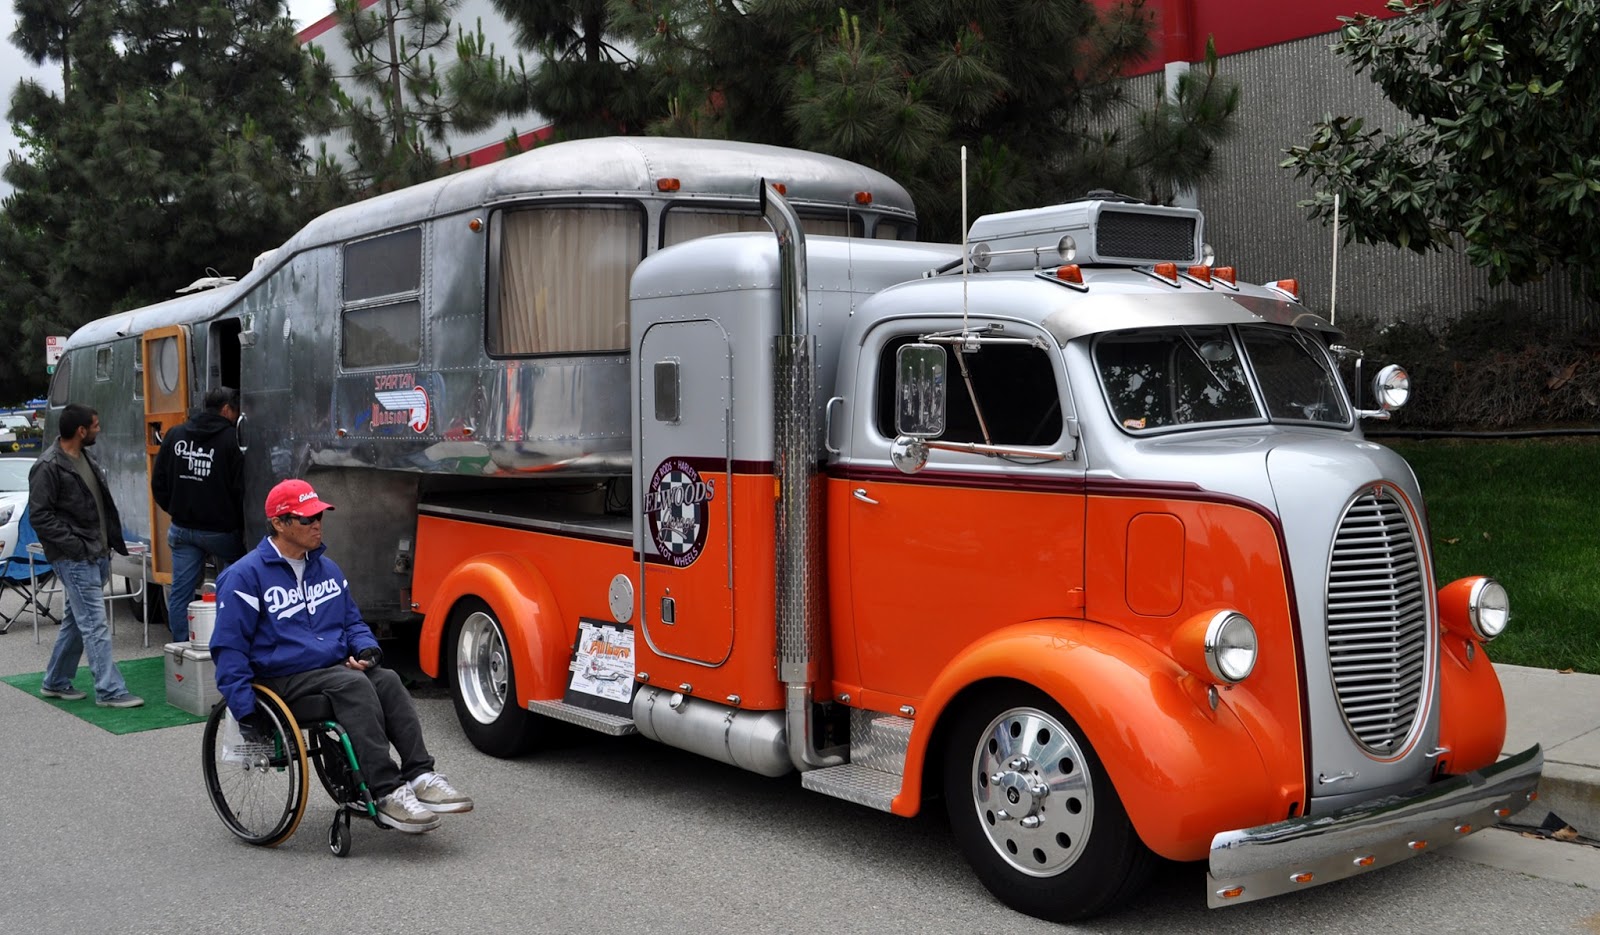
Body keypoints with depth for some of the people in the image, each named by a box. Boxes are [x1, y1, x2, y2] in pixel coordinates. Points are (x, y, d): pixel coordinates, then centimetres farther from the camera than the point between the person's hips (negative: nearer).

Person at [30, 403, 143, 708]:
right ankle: (110, 691, -6)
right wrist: (75, 546, -18)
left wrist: (110, 544, 14)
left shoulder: (84, 459, 14)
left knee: (76, 621, 16)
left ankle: (55, 682, 28)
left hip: (96, 555, 9)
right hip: (75, 560, -9)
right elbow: (39, 515, -15)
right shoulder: (48, 466, -14)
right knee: (95, 625, -9)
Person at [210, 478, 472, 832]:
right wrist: (246, 712, -15)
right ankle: (386, 794, -37)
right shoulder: (246, 575, -5)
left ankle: (419, 776, -30)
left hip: (337, 667, 6)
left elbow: (352, 620, 26)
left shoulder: (327, 568, 16)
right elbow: (228, 648, -7)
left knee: (387, 680, -24)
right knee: (354, 684, -32)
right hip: (284, 680, -6)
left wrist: (367, 649, 2)